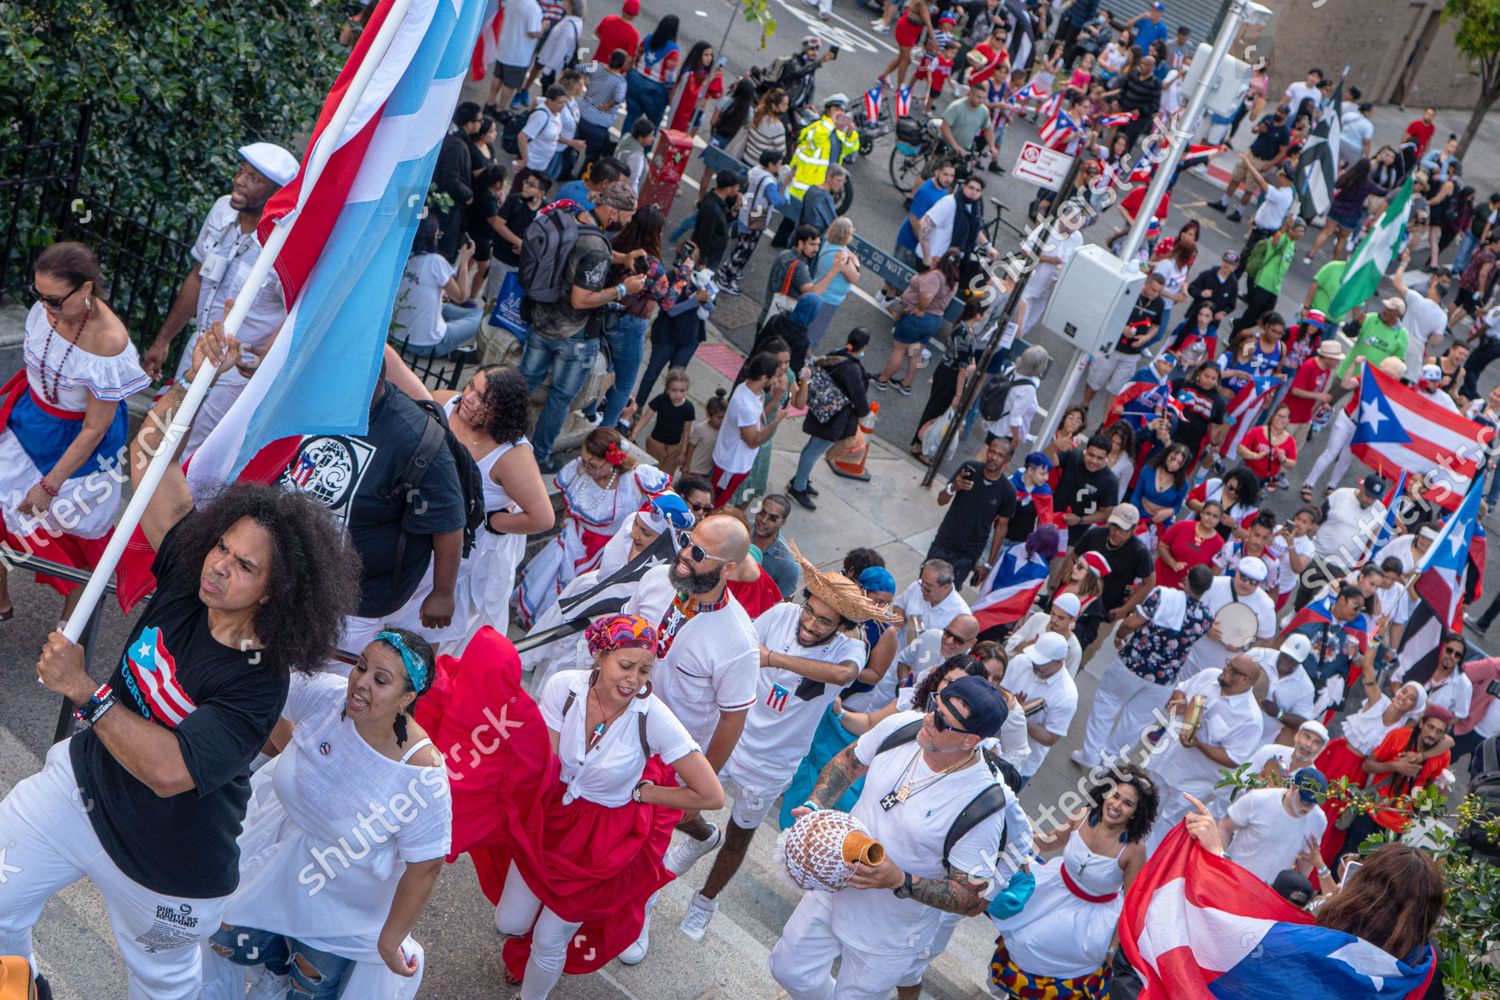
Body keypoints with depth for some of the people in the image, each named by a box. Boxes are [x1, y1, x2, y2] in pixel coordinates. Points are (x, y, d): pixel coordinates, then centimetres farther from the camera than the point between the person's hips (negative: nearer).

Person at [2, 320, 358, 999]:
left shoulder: (258, 686, -31)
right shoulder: (185, 576, -14)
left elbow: (169, 771, -38)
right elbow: (149, 458, -13)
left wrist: (83, 690, -36)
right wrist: (193, 380, -27)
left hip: (159, 860, -5)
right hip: (78, 782, 5)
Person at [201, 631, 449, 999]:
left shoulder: (423, 777, -38)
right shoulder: (324, 694, -28)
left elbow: (424, 868, -26)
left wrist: (390, 942, -15)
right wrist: (290, 756, 10)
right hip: (286, 839, 4)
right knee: (227, 939, 15)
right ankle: (285, 969, 47)